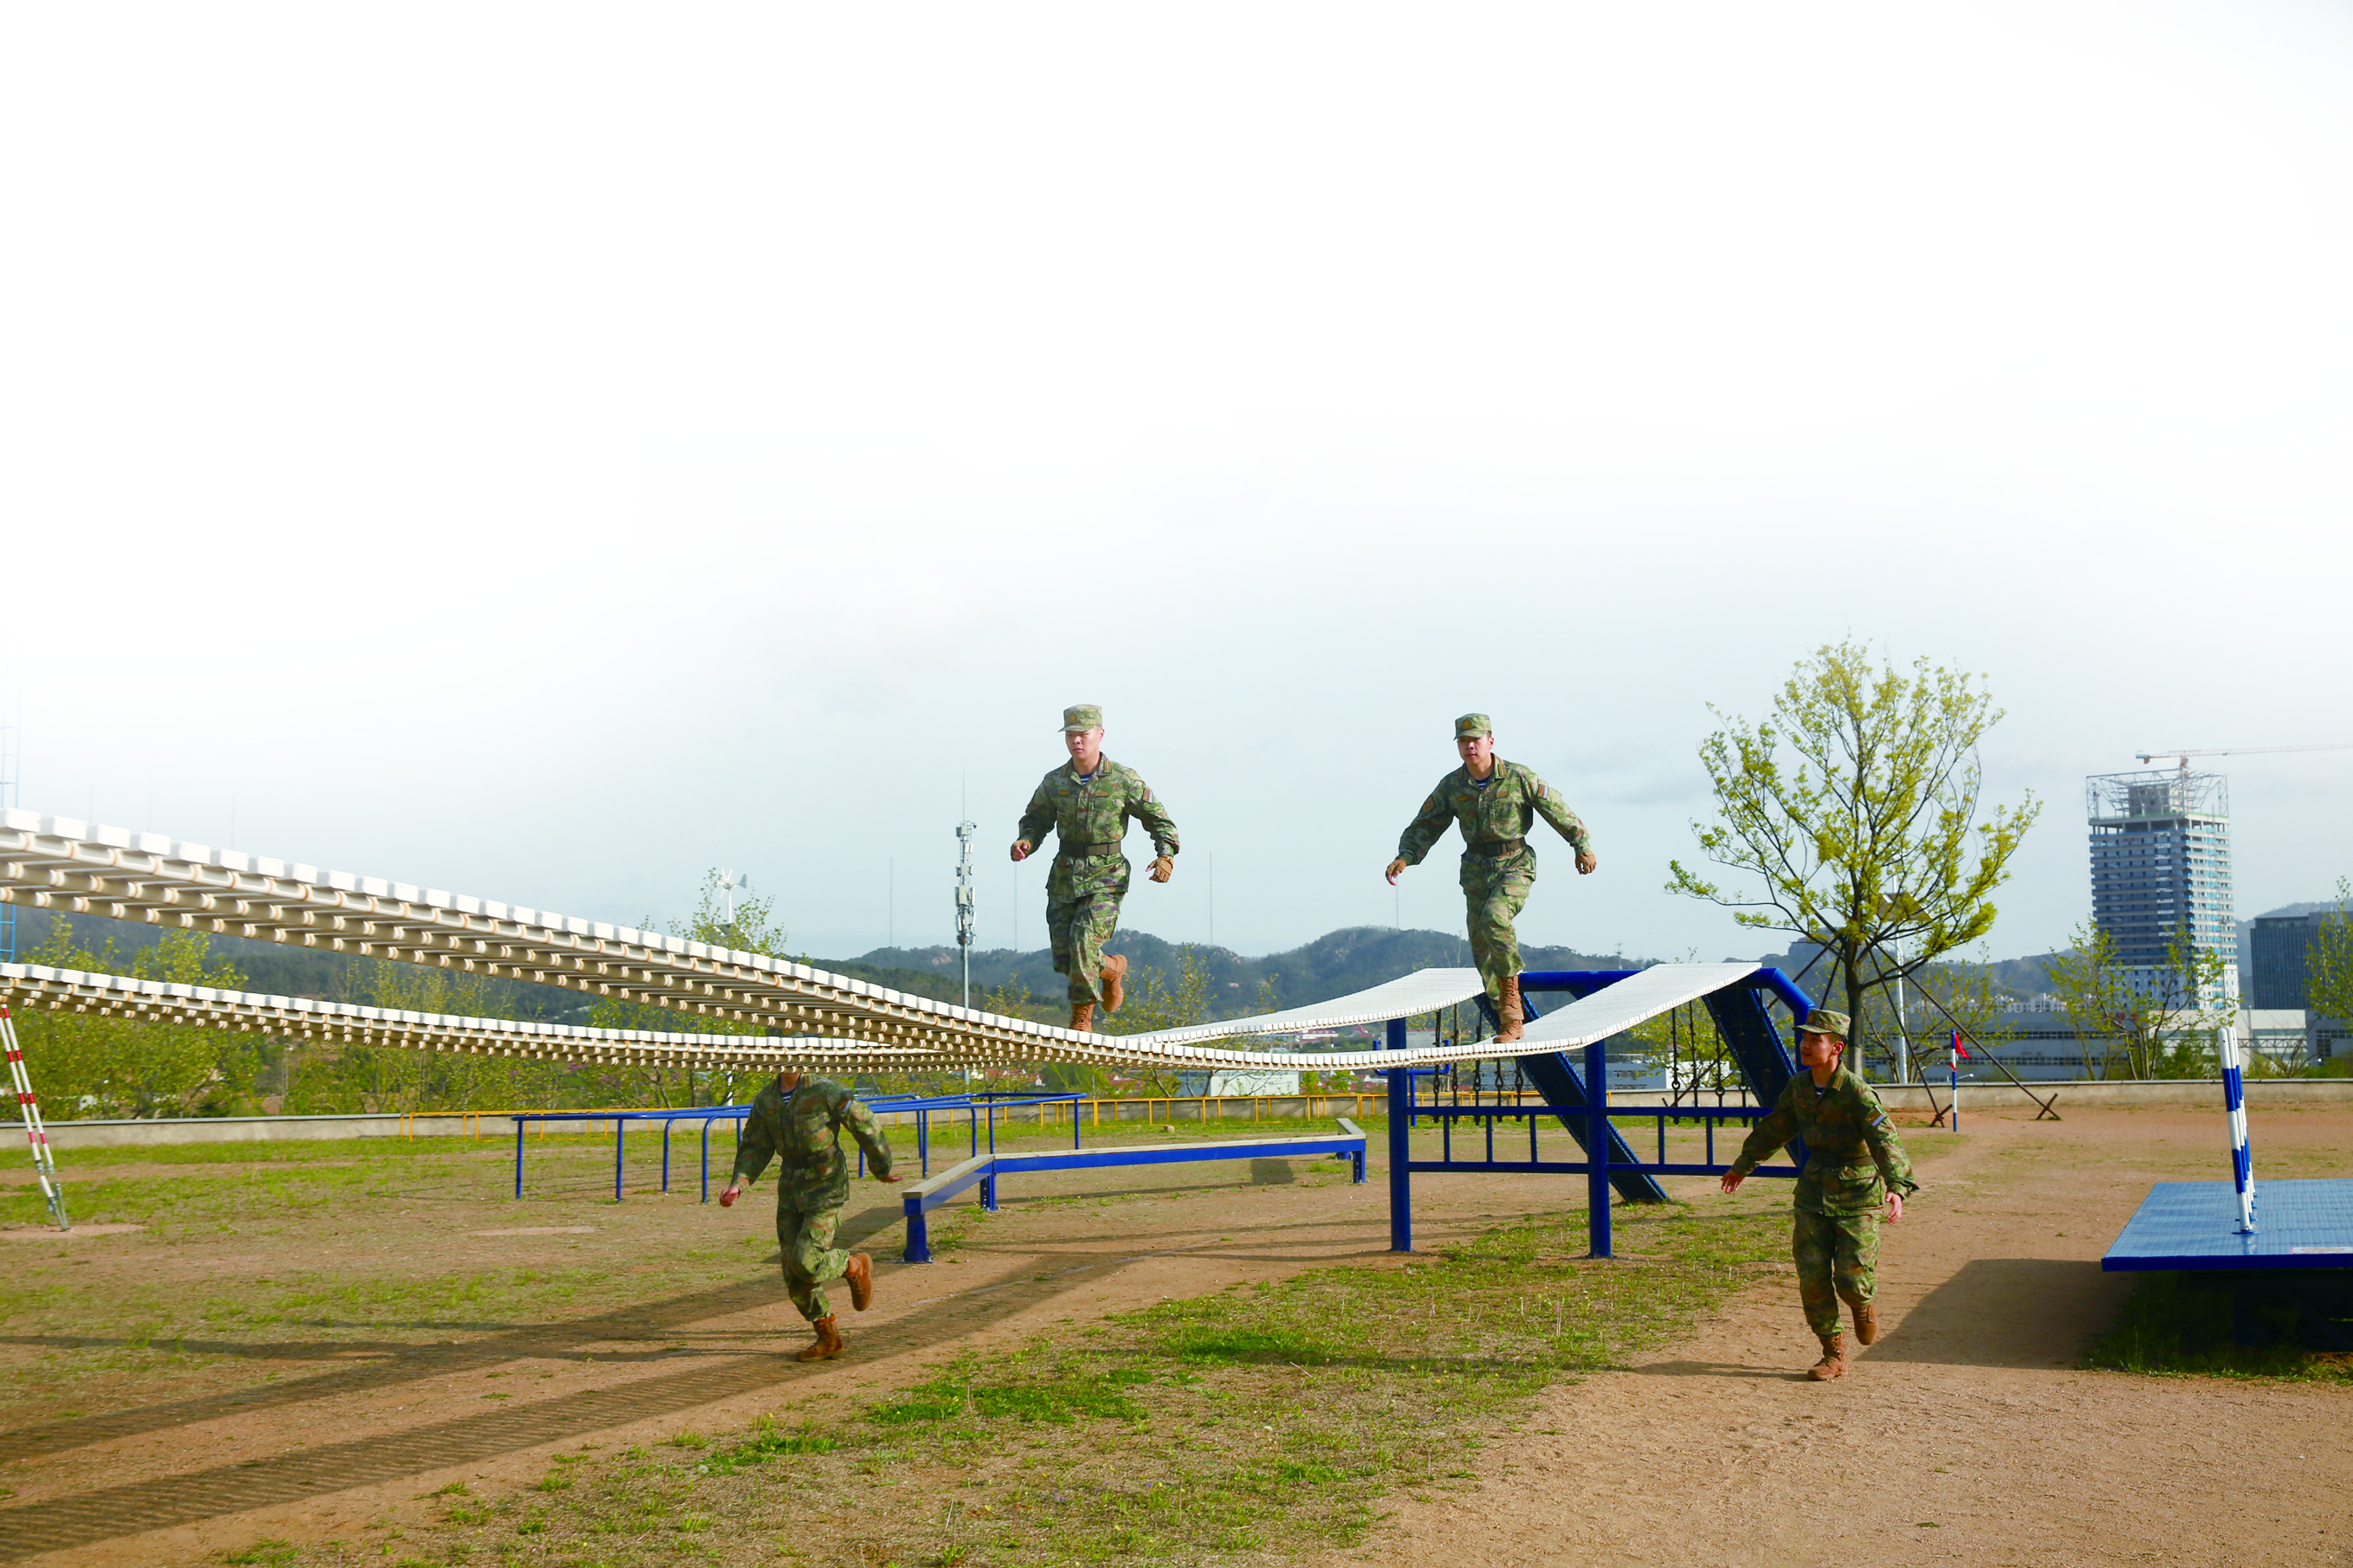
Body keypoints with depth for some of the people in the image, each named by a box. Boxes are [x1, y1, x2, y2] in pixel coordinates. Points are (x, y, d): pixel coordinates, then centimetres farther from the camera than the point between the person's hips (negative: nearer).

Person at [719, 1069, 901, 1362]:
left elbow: (866, 1125, -4)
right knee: (794, 1274, 4)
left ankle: (856, 1267, 13)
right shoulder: (765, 1101, 4)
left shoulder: (825, 1092, -13)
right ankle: (828, 1339, 19)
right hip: (791, 1191, 6)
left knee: (806, 1263, -18)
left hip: (826, 1187, -6)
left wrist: (881, 1168, 7)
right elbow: (755, 1148, 11)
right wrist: (737, 1184, -5)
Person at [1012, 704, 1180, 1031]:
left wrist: (1166, 855, -12)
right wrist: (1025, 843, -6)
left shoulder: (1124, 779, -4)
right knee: (1064, 961, 0)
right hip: (1064, 878, 4)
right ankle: (1112, 968, 30)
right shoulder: (1054, 782, 4)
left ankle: (1082, 1015, 3)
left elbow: (1158, 819, 4)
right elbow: (1036, 822, 16)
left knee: (1083, 942, -21)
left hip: (1106, 878, -4)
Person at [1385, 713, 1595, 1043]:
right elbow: (1426, 825, 4)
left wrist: (1583, 846, 7)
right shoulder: (1451, 786, 0)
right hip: (1476, 870, 4)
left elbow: (1557, 810, 1)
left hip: (1515, 865, -4)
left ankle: (1511, 995, -15)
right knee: (1483, 952, 3)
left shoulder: (1518, 777, -9)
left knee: (1494, 919, -31)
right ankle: (1511, 1021, 17)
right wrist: (1405, 857, -12)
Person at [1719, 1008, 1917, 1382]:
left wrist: (1897, 1187, -44)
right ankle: (1834, 1356, 13)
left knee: (1851, 1280, -7)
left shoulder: (1856, 1092, -19)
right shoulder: (1798, 1086, 0)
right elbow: (1774, 1128, 17)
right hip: (1814, 1192, 5)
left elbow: (1886, 1141, -28)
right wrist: (1743, 1165, 28)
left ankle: (1866, 1301, 31)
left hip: (1858, 1194, -5)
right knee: (1813, 1279, -1)